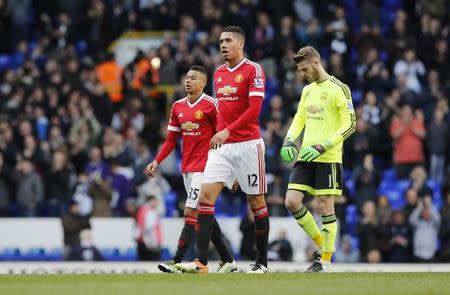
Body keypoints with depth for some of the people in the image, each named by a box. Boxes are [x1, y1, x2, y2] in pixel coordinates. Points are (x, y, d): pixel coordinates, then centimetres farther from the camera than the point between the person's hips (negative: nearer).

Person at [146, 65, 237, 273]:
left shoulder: (211, 105, -8)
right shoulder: (178, 106, 11)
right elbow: (171, 139, 16)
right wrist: (157, 161, 6)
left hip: (204, 166, -7)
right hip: (187, 168, 7)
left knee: (191, 212, -14)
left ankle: (176, 262, -19)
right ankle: (228, 260, 20)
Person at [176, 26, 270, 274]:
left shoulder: (253, 70, -7)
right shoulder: (219, 73, 14)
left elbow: (254, 109, -16)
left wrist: (228, 131, -23)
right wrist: (218, 134, 15)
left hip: (247, 144, -6)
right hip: (222, 146, 6)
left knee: (256, 201, 3)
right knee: (206, 195, -8)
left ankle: (262, 261, 13)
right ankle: (201, 261, -12)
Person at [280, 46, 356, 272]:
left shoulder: (338, 89, -8)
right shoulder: (307, 90, 15)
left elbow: (350, 124, -12)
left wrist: (322, 147, -18)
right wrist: (289, 140, 2)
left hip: (328, 158, -7)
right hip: (305, 157, 7)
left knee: (325, 207, -4)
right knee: (292, 202, -3)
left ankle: (325, 261, 4)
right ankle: (321, 243, 14)